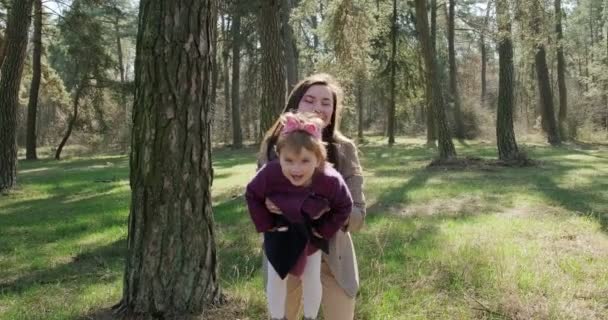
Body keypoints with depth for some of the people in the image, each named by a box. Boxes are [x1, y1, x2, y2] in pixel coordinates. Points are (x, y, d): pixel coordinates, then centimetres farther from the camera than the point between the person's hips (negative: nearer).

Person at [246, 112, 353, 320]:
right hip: (281, 231, 0)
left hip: (312, 231, 0)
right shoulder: (270, 174, -37)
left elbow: (344, 206, -13)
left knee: (312, 278, 13)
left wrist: (325, 230, -10)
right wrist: (265, 224, -11)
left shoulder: (330, 181, -36)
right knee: (275, 278, 9)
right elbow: (252, 195, -14)